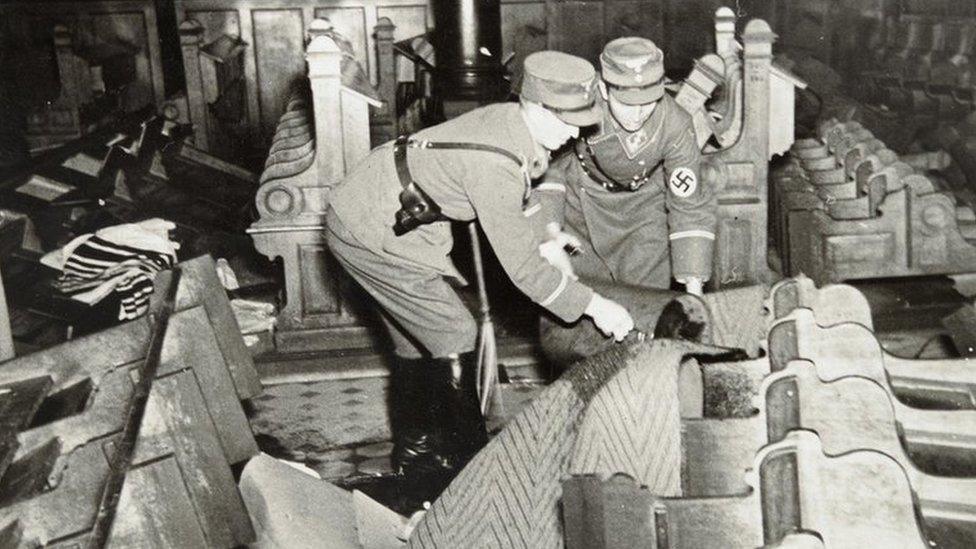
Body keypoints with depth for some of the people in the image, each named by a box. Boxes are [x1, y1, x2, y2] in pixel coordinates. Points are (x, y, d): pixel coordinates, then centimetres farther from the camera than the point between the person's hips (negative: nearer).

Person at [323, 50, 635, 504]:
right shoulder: (497, 166, -31)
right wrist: (594, 306, -21)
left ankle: (413, 454, 34)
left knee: (417, 335, 18)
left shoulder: (510, 118, -5)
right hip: (369, 233, -10)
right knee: (453, 336, -6)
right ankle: (468, 463, 7)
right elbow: (522, 267, -26)